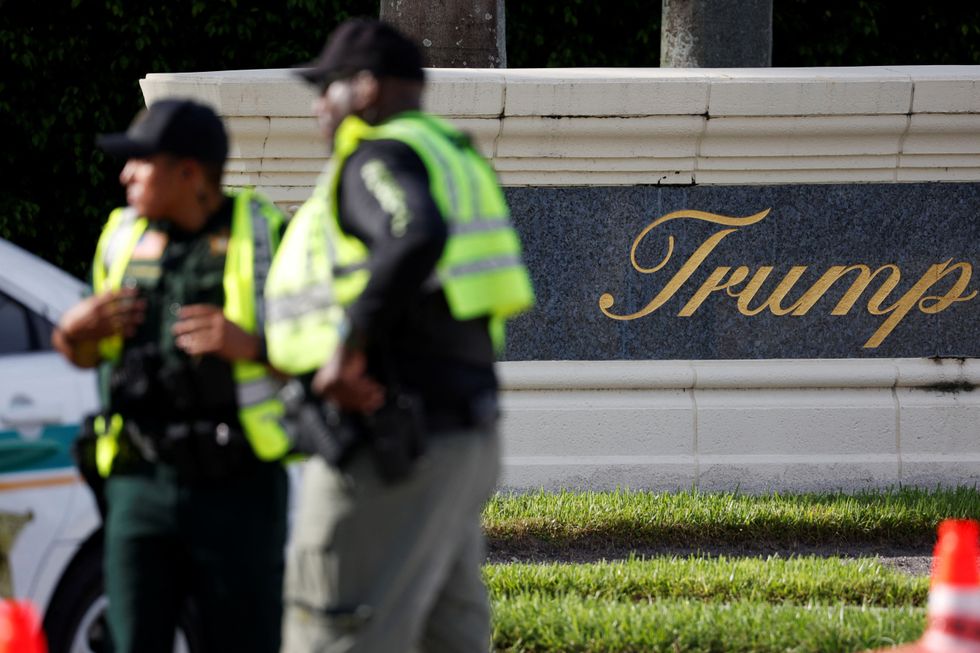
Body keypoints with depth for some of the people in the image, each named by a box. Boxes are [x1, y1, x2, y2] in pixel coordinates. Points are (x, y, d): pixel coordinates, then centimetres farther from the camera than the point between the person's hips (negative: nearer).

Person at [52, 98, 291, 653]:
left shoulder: (264, 237, -2)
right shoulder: (123, 237, 11)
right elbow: (88, 354, 24)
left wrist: (249, 345, -21)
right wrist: (75, 331, 1)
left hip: (237, 491, -4)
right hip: (140, 486, 4)